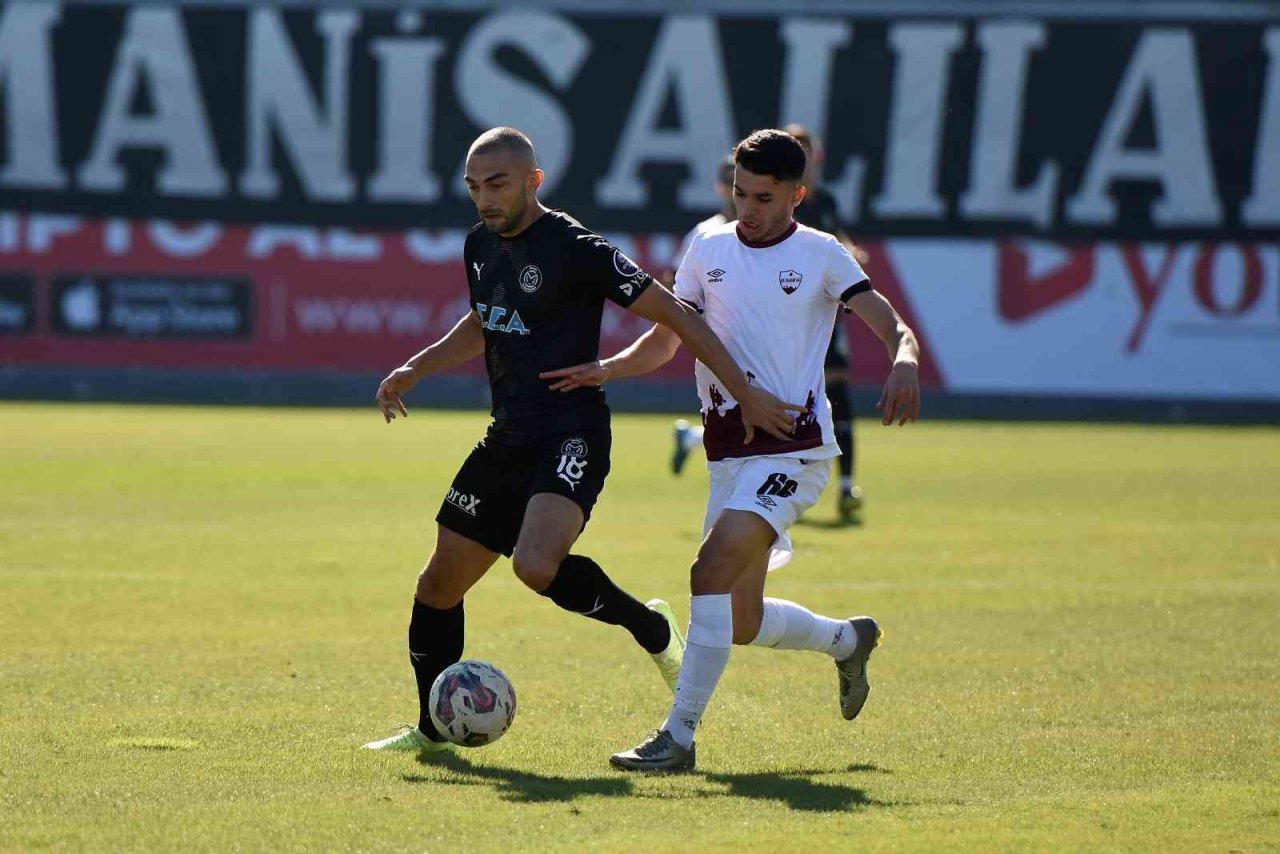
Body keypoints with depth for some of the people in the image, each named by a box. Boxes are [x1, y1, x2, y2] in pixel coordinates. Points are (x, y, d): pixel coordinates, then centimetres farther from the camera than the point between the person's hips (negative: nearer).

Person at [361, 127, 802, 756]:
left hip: (571, 438, -8)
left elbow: (673, 314, -13)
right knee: (438, 586, 9)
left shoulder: (575, 249, -15)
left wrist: (745, 393, -17)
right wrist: (413, 371, 19)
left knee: (537, 567, -31)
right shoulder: (481, 246, 10)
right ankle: (431, 730, 26)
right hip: (508, 438, 8)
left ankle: (651, 628, -6)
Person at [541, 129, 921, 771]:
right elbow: (666, 340, 17)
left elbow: (895, 328, -8)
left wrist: (904, 363, -31)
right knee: (741, 625, 9)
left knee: (714, 565, -25)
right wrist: (605, 370, -2)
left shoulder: (820, 255, -2)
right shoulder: (708, 250, 10)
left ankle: (679, 736, -23)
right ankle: (847, 639, 40)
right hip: (729, 454, 6)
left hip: (794, 448, -6)